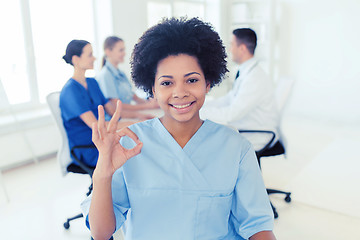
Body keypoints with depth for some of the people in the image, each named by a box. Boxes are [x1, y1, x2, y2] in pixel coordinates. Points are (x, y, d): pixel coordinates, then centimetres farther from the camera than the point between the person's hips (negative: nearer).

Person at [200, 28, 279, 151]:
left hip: (254, 140, -9)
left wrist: (200, 111, -20)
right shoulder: (245, 73, 6)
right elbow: (229, 98, 14)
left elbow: (231, 114, -27)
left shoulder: (256, 79, -25)